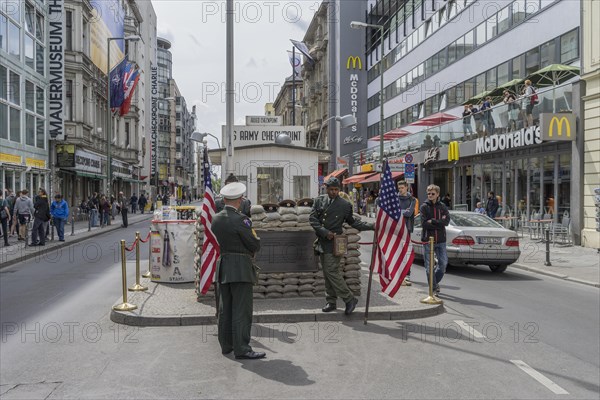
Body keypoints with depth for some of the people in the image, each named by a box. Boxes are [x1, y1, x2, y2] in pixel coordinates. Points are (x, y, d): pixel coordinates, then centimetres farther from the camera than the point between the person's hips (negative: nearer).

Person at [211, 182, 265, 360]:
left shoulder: (216, 219, 7)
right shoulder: (240, 219, -16)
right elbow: (255, 245, -13)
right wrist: (255, 238, 10)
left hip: (222, 268, 8)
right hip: (240, 269, -7)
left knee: (225, 308, 14)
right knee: (242, 310, -3)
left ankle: (226, 345, 23)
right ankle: (241, 348, -1)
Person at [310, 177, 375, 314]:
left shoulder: (345, 205, -1)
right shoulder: (319, 201, 7)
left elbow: (353, 222, 7)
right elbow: (312, 219, 0)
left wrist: (371, 226, -2)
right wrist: (325, 232, -11)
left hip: (334, 243, -5)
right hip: (322, 242, 5)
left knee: (332, 272, -13)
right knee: (327, 273, 10)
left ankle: (350, 299, -2)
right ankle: (331, 302, 20)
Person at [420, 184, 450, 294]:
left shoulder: (442, 206, 7)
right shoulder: (424, 207, -1)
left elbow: (447, 221, -7)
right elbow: (425, 223, -12)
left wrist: (432, 221, -14)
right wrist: (439, 223, -11)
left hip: (441, 240, 3)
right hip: (428, 239, -3)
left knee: (444, 263, 5)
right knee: (429, 265, 1)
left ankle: (435, 282, 29)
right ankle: (433, 287, 14)